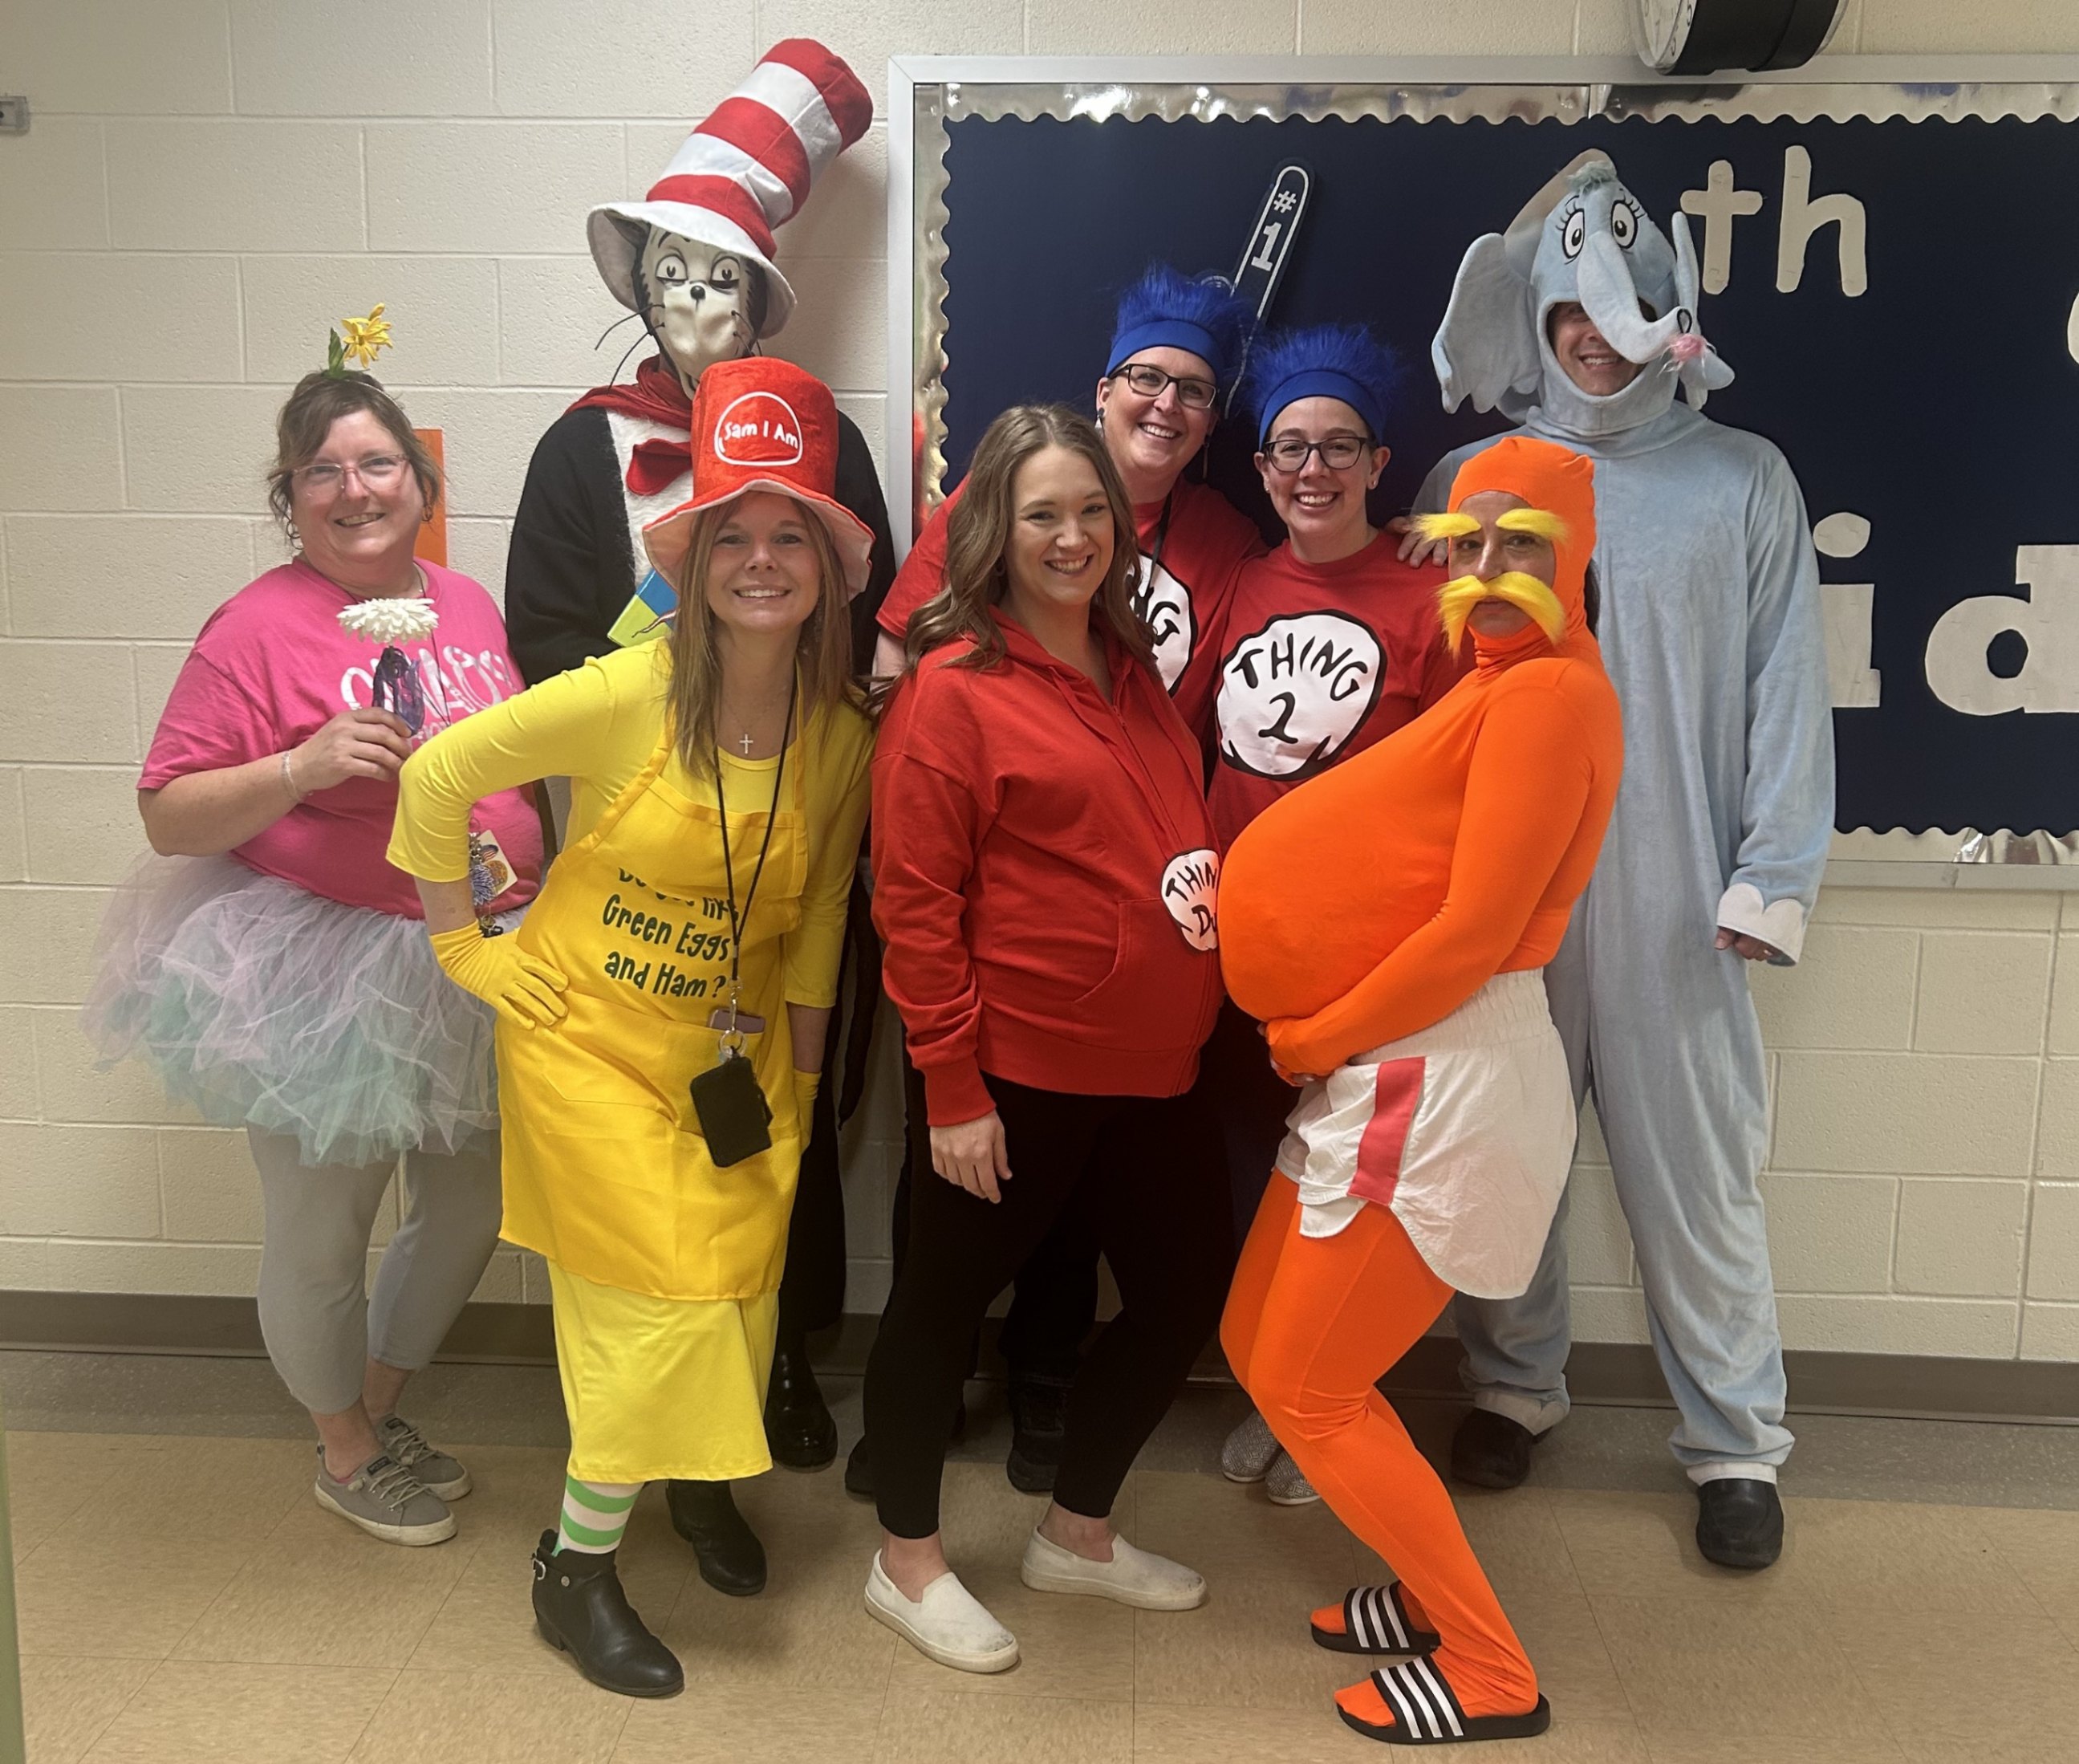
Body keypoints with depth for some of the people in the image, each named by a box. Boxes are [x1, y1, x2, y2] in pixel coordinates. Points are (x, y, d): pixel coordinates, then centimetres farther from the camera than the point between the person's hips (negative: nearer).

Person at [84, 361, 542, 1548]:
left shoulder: (468, 605, 4)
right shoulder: (260, 629, -14)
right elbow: (170, 818, -13)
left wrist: (535, 896, 7)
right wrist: (301, 767, -27)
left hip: (473, 971, 6)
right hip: (321, 982, -6)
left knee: (469, 1210, 20)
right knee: (322, 1237, 11)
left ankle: (383, 1405, 45)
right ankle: (345, 1452, 38)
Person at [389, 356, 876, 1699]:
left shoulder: (843, 738, -7)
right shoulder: (625, 696, -20)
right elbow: (440, 776, -12)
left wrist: (801, 1071, 6)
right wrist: (465, 948, -8)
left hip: (731, 1053, 4)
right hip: (588, 1039, -4)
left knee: (737, 1291, 7)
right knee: (669, 1298, -3)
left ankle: (699, 1479, 36)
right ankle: (576, 1570, 19)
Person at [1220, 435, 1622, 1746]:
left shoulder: (1548, 693, -14)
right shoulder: (1495, 687, 18)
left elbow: (1473, 930, -19)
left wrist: (1318, 1035, -9)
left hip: (1447, 1086, -10)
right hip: (1397, 1078, 10)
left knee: (1307, 1393, 2)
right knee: (1257, 1348, 17)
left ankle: (1493, 1672, 18)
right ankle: (1438, 1589, 32)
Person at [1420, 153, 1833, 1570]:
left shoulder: (1742, 479, 5)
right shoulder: (1472, 481, 8)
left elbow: (1787, 690, 1)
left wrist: (1775, 873, -6)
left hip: (1672, 900, -1)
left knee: (1698, 1171, 3)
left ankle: (1738, 1443, 20)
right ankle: (1514, 1388, 31)